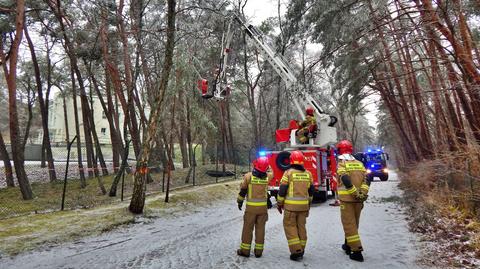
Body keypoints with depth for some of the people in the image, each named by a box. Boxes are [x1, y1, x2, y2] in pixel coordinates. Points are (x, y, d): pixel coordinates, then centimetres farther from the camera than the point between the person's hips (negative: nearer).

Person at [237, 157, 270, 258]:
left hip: (251, 207, -2)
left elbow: (243, 190, -3)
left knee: (248, 228, 8)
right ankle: (258, 251, 16)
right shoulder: (267, 177, -5)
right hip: (263, 207, 2)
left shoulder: (248, 176, -11)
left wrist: (240, 201, 9)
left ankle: (245, 250, 15)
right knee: (260, 228, 10)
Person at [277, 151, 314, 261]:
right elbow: (311, 191, 12)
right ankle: (301, 250, 21)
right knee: (301, 226, 13)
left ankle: (296, 251, -2)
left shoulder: (288, 173, -9)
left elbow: (282, 190, -9)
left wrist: (279, 204, 2)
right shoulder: (308, 174, 5)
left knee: (290, 226, 4)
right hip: (304, 206, 5)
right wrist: (308, 204, 24)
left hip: (291, 206, -5)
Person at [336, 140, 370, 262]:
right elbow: (366, 180, 0)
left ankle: (357, 251, -1)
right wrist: (363, 193, -9)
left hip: (347, 198, -6)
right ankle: (348, 245, 33)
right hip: (358, 200, 6)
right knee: (354, 223, 19)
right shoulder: (359, 163, 10)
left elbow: (346, 181, -20)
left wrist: (356, 194, -16)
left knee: (349, 224, 1)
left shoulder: (341, 164, -8)